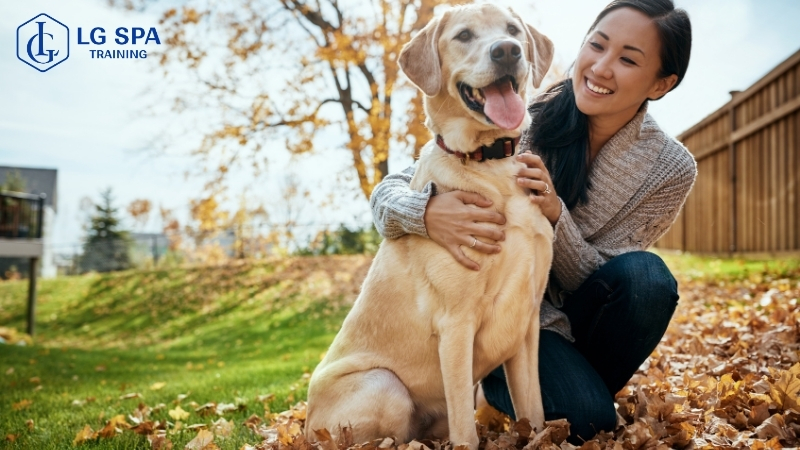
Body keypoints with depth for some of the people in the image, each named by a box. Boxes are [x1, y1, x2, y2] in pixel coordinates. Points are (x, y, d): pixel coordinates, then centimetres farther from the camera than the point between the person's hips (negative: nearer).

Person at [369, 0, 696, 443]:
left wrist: (556, 215, -31)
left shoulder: (671, 169, -12)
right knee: (586, 419, -26)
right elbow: (388, 191, -18)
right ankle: (498, 384, 8)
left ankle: (583, 384, 0)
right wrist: (428, 211, -43)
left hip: (579, 315, 3)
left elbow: (595, 281, -11)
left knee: (644, 275, -28)